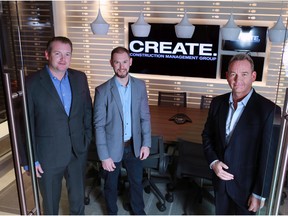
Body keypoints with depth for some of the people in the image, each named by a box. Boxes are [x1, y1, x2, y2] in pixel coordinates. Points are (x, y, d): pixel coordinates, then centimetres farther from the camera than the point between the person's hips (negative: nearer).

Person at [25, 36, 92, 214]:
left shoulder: (80, 78, -1)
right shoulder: (32, 83, -14)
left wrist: (87, 138, 4)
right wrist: (31, 159, -10)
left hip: (78, 151, 4)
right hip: (48, 155, -3)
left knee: (78, 197, 22)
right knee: (50, 201, 18)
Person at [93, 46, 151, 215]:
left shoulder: (140, 85, -4)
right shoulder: (103, 90, -15)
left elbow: (145, 116, 2)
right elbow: (99, 125, -14)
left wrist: (146, 143, -2)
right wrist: (104, 156, -14)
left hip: (134, 145, 3)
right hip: (113, 147, -3)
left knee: (137, 182, 20)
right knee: (111, 185, 17)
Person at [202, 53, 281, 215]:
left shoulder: (269, 110, -18)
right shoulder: (218, 102, -3)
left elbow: (269, 158, -15)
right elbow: (207, 135, 7)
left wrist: (260, 194, -11)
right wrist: (213, 162, -8)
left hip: (247, 186, -4)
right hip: (220, 180, 5)